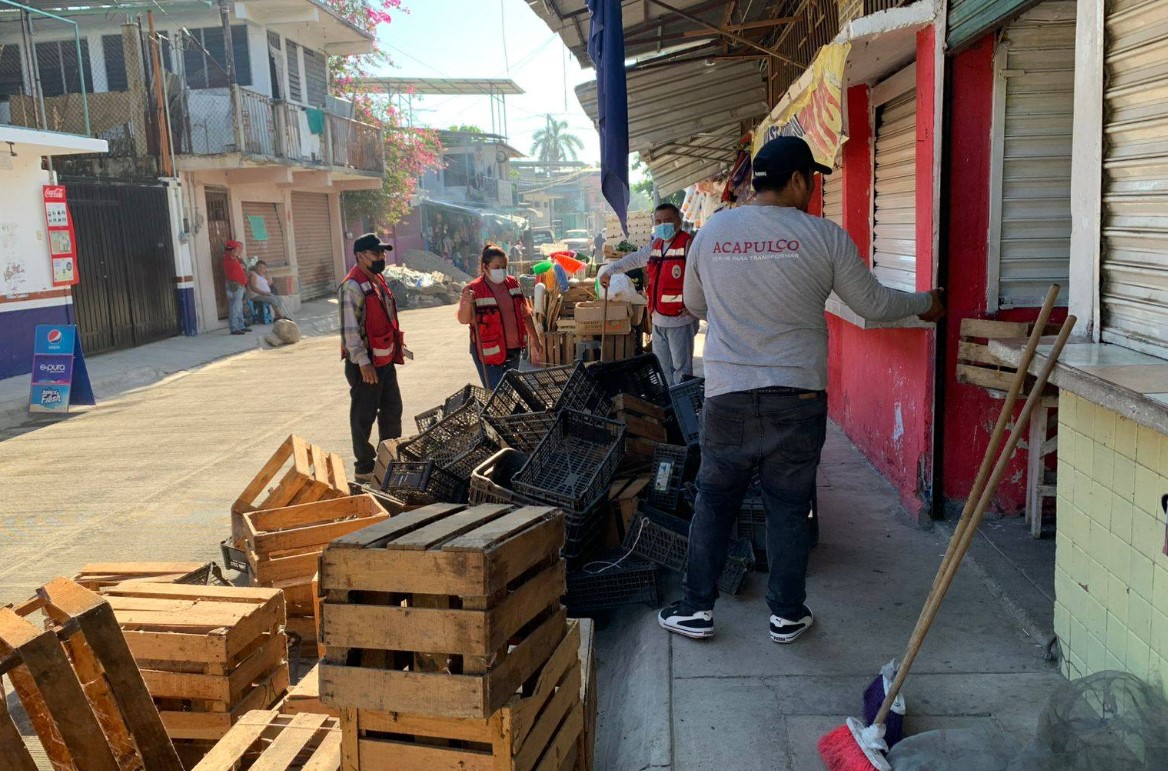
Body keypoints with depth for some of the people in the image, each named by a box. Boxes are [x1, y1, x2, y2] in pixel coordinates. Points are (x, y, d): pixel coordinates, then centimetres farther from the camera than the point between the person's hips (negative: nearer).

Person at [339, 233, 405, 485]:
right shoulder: (352, 286, -16)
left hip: (386, 360, 9)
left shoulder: (378, 281, 13)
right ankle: (364, 469, 12)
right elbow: (350, 329, -21)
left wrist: (396, 346, 21)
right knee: (363, 417, 1)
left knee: (392, 411, 17)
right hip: (365, 363, -9)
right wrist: (363, 362, -23)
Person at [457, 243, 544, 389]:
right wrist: (467, 304, -40)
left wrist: (535, 340, 15)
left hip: (514, 350, 6)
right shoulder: (474, 289, -13)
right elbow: (463, 320, -20)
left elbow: (525, 314, 13)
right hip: (489, 353, -6)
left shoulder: (513, 283, 3)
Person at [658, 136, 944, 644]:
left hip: (727, 397, 2)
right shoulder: (824, 237, -6)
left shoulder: (711, 232, 3)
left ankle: (697, 609, 21)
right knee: (789, 509, 11)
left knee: (713, 503, 14)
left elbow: (695, 305, 16)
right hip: (798, 398, -1)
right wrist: (925, 303, 21)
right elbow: (873, 304, 2)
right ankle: (787, 616, 22)